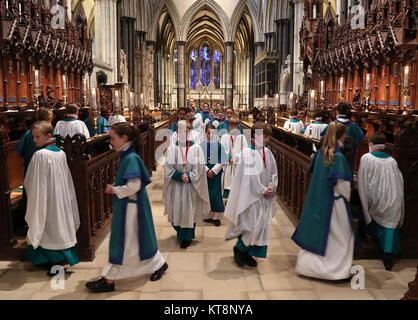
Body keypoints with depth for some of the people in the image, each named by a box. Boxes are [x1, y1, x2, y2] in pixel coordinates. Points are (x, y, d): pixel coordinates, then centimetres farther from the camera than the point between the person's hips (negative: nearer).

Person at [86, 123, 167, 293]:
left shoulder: (131, 158, -21)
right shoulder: (126, 156, 8)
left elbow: (133, 186, -25)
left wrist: (115, 190, -12)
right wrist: (115, 188, 4)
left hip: (130, 206, -10)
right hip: (125, 204, 10)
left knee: (123, 242, 2)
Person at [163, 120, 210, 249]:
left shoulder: (196, 148, -1)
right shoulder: (172, 148, 1)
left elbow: (200, 167, -2)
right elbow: (168, 168, -2)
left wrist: (189, 177, -14)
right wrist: (181, 176, -14)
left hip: (191, 185, -1)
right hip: (176, 184, 1)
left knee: (189, 210, 3)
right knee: (176, 209, 9)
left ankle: (186, 237, 18)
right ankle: (180, 232, 35)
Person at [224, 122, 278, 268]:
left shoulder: (267, 152, 6)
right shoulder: (247, 153, -14)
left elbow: (273, 173, 11)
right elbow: (250, 177, -18)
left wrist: (271, 188, -3)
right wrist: (263, 190, -13)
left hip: (265, 196, 7)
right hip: (252, 196, -7)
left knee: (262, 225, 10)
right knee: (254, 225, -7)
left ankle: (247, 253, 26)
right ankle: (239, 248, 18)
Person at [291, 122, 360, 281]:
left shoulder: (320, 153, 1)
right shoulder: (339, 157, -19)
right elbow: (342, 184, -18)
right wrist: (346, 198, 0)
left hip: (316, 200, 7)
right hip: (333, 202, -7)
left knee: (314, 232, 17)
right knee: (341, 237, 9)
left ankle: (306, 265, 27)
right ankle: (339, 270, 18)